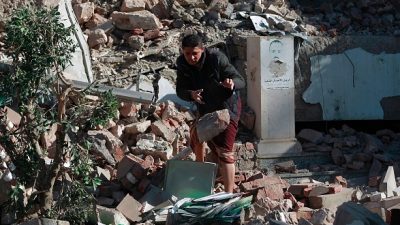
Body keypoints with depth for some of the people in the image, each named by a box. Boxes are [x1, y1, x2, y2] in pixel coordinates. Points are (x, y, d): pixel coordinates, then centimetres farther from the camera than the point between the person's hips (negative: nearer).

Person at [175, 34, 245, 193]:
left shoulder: (216, 58, -28)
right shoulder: (182, 64, -13)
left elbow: (241, 81, -26)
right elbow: (180, 90, -14)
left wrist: (232, 82, -51)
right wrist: (191, 94, -38)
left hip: (226, 108, -7)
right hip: (205, 108, 7)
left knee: (224, 151, -16)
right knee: (196, 134, 28)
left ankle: (229, 194, -17)